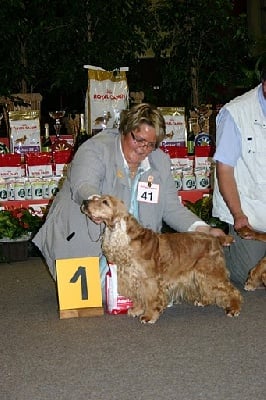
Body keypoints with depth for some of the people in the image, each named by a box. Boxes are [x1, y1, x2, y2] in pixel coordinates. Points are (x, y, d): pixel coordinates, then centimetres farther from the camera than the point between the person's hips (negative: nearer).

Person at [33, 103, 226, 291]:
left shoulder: (160, 162, 6)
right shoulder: (96, 148, -11)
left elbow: (171, 208, 7)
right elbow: (83, 186, -28)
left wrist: (203, 230, -9)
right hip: (85, 240, -4)